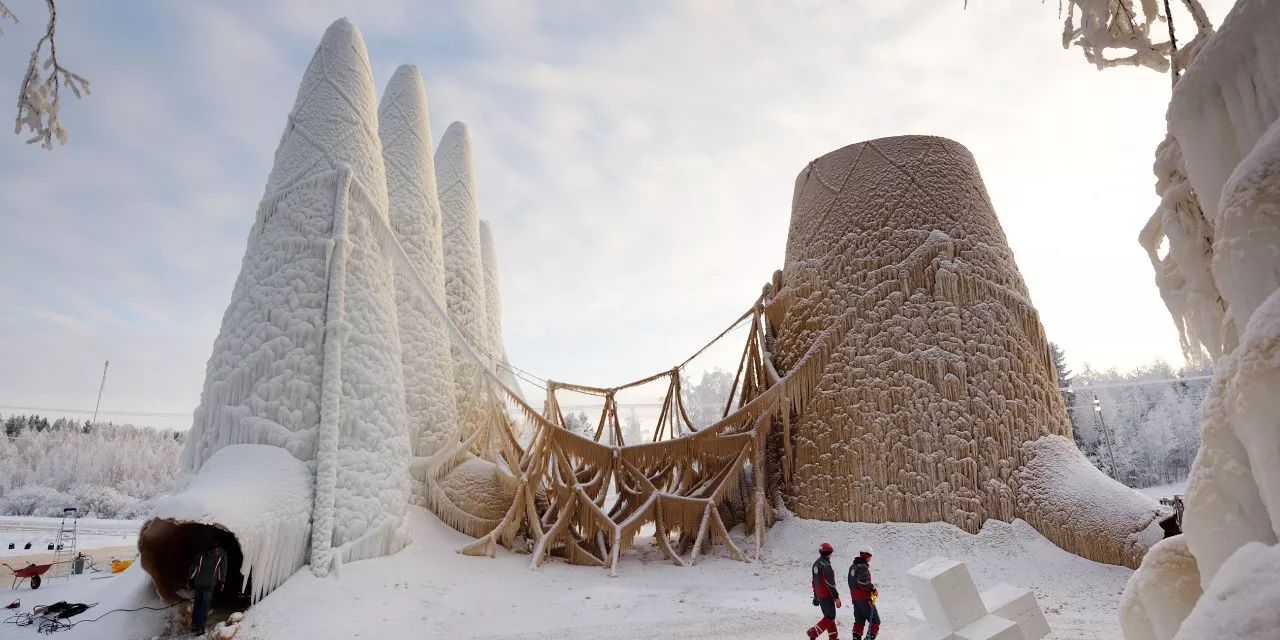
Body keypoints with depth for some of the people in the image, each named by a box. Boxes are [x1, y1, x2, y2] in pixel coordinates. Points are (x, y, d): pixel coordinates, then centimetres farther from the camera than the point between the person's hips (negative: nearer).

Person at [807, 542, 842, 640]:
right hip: (827, 595, -9)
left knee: (828, 616, 17)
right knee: (830, 617, -1)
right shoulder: (826, 565, -21)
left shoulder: (816, 563, 10)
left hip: (819, 595, 9)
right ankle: (814, 632, -10)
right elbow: (830, 583, -22)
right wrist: (836, 597, -15)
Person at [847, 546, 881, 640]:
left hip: (854, 598, 9)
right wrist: (873, 588, -17)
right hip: (864, 598, -9)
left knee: (859, 620, 17)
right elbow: (863, 581, -30)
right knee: (875, 620, 1)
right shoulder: (863, 567, -17)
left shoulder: (853, 566, 13)